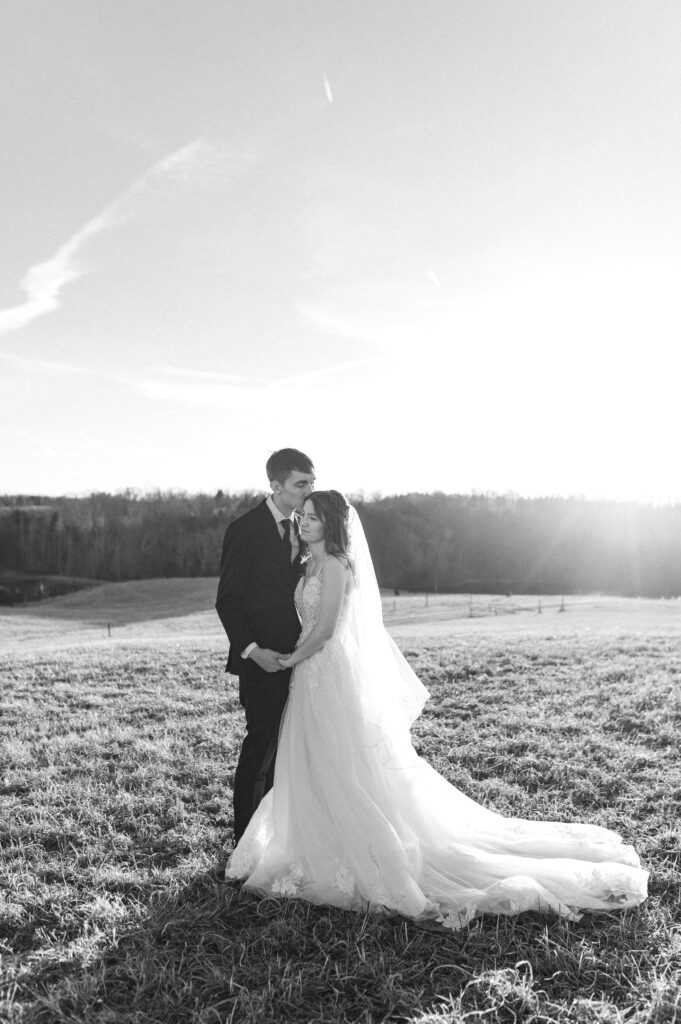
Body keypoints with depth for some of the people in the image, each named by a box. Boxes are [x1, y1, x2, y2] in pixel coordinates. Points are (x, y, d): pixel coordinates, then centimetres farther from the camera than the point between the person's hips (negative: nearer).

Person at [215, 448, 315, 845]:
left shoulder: (303, 528, 9)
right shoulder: (245, 530, -10)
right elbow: (227, 602, -10)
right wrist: (251, 649, -18)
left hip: (297, 654, 6)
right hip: (263, 658, -6)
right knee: (262, 744, 0)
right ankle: (246, 839, 15)